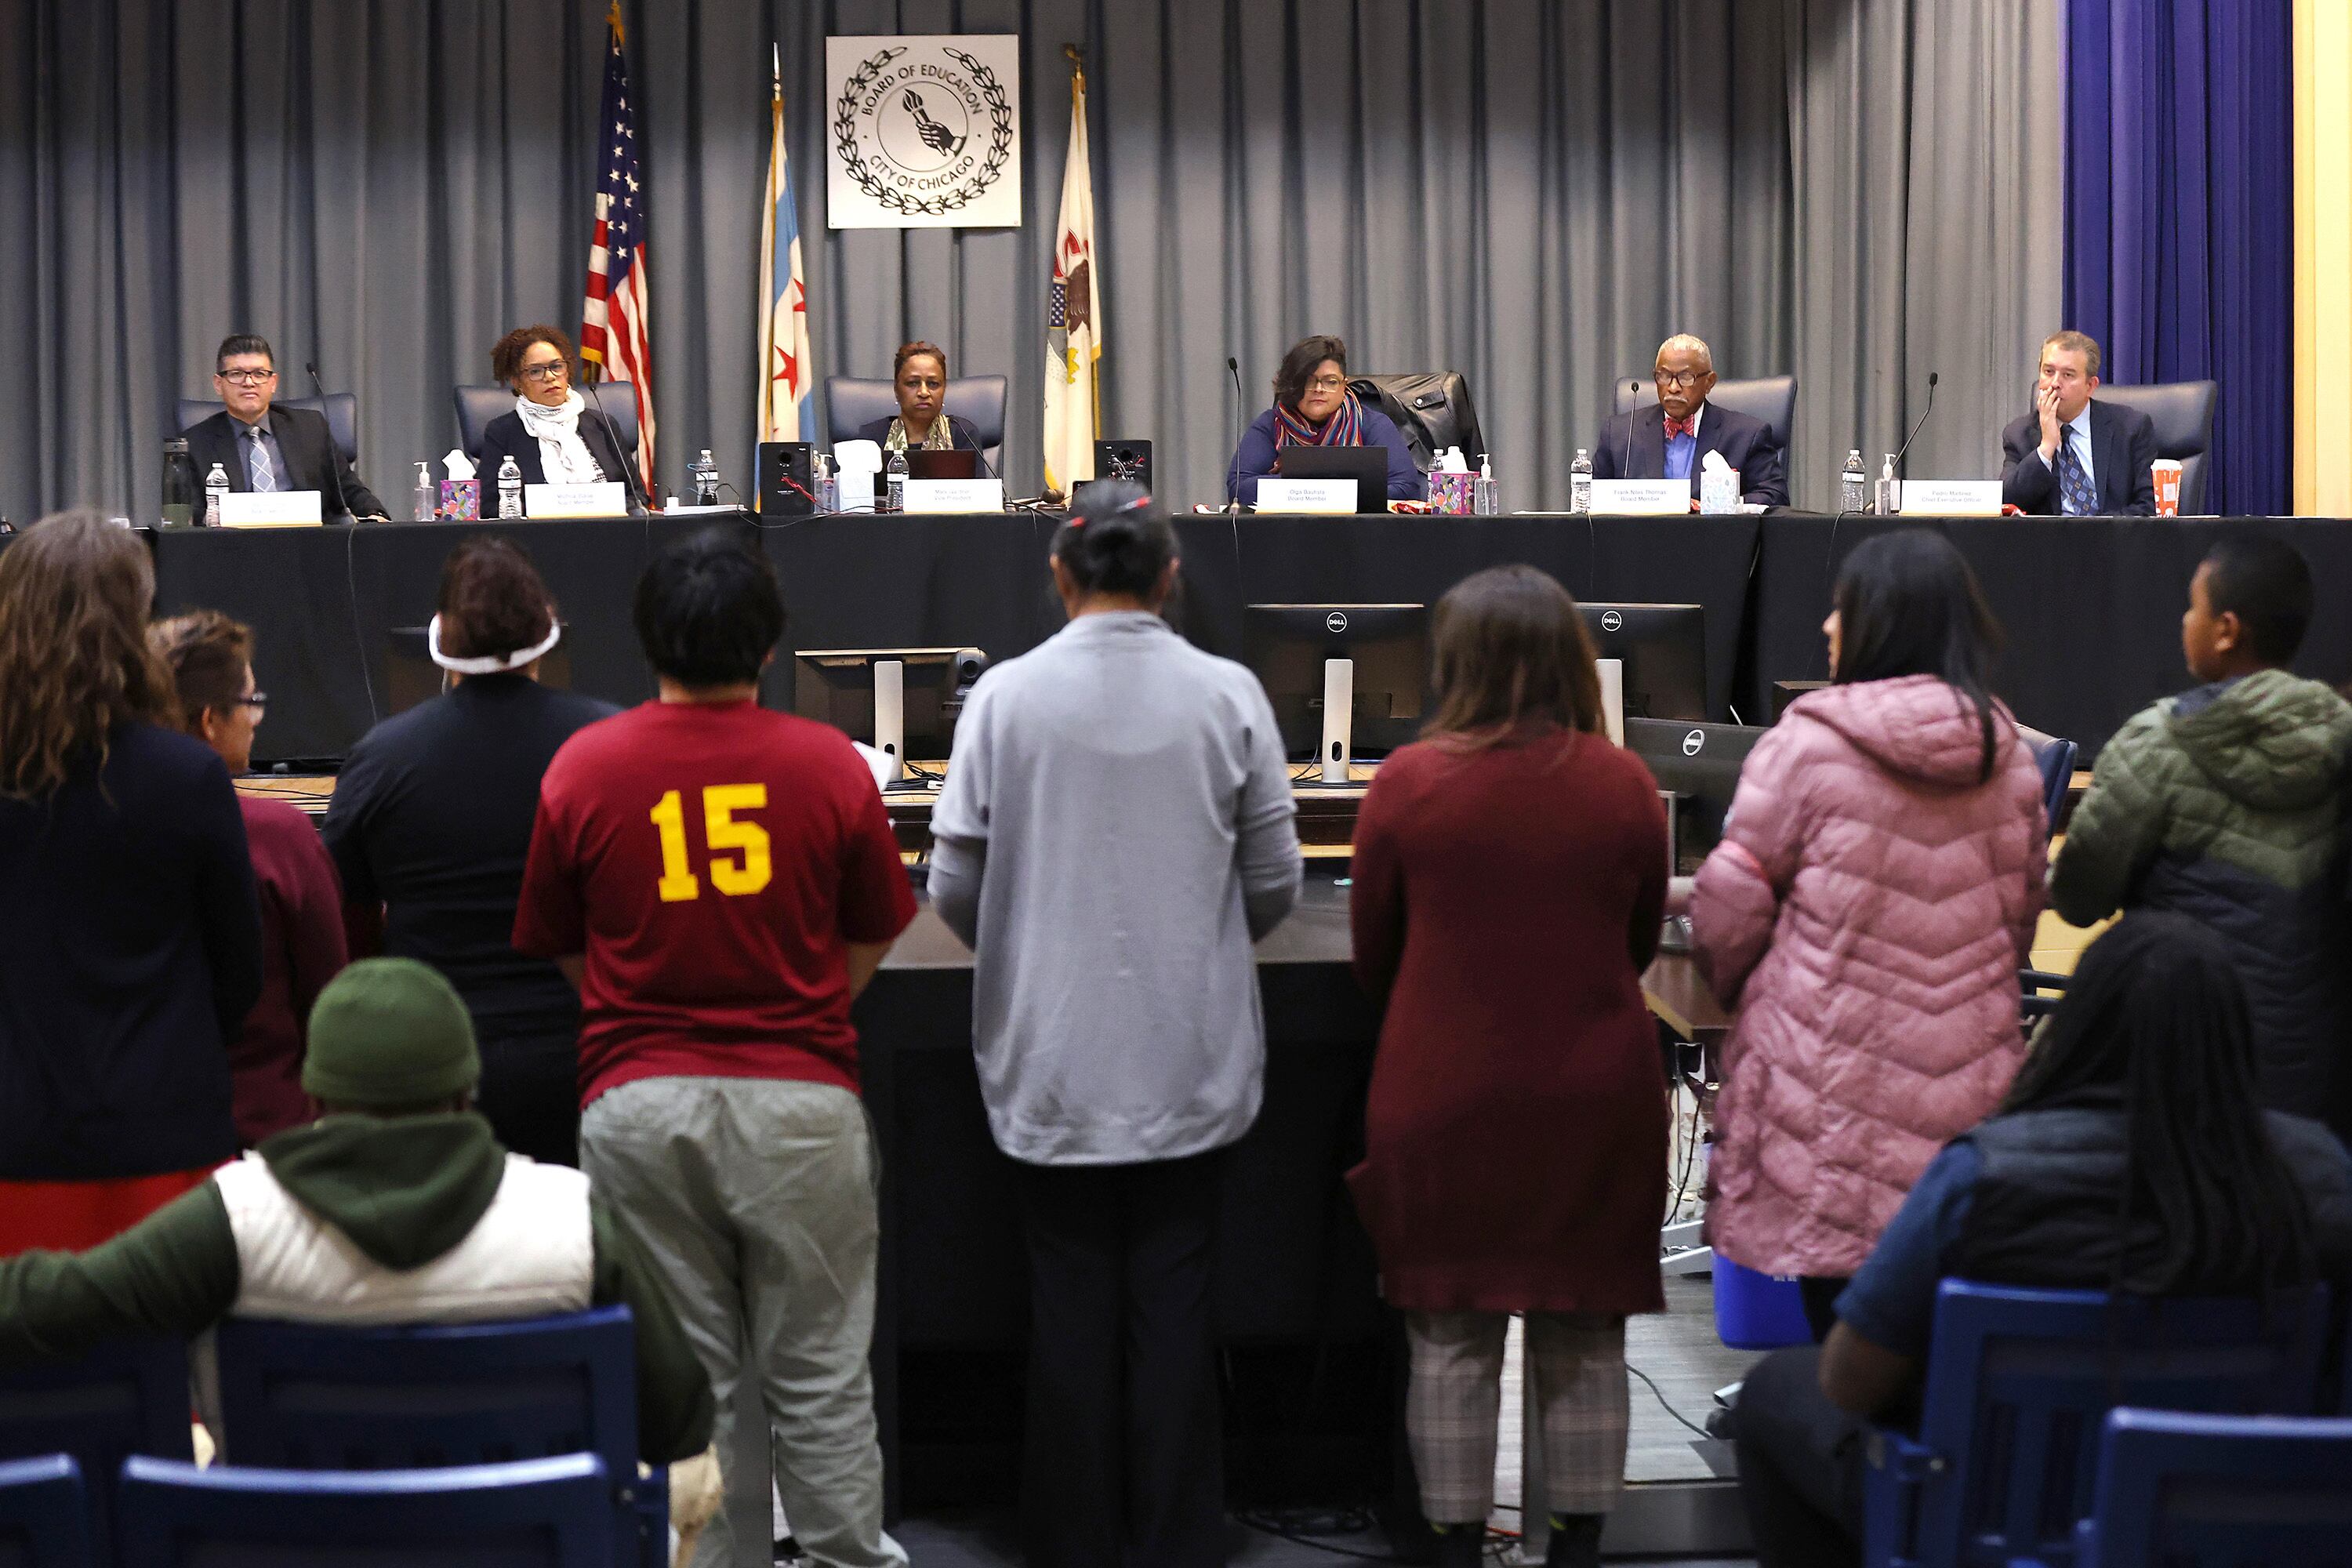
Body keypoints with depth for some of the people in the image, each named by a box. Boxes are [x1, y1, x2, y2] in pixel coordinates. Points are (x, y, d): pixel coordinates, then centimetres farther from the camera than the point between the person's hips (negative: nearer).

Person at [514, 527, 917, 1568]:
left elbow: (558, 948, 9)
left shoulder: (582, 768, -2)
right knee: (820, 1376, 10)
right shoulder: (828, 762, -4)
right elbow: (872, 942, 7)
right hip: (803, 1097, 0)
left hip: (637, 1102, 1)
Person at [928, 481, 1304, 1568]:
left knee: (1072, 1304, 9)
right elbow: (1274, 885, 1)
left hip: (1052, 1061, 0)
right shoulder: (1229, 696, -5)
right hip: (1190, 1060, 0)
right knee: (1173, 1305, 8)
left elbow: (955, 887, -3)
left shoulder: (1005, 696, -6)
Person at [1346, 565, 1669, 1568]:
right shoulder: (1624, 785, -4)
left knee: (1451, 1343, 8)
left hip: (1443, 1097, -1)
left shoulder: (1409, 783, -9)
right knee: (1584, 1344, 11)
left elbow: (1373, 953, 2)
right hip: (1595, 1101, 2)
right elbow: (1641, 944, 9)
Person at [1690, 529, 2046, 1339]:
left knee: (1842, 1312, 3)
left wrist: (1731, 985, 14)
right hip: (1968, 1081, 4)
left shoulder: (1808, 740, -8)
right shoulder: (2007, 755, 7)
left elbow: (1732, 899, -5)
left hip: (1835, 1073, -4)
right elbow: (2022, 913, 16)